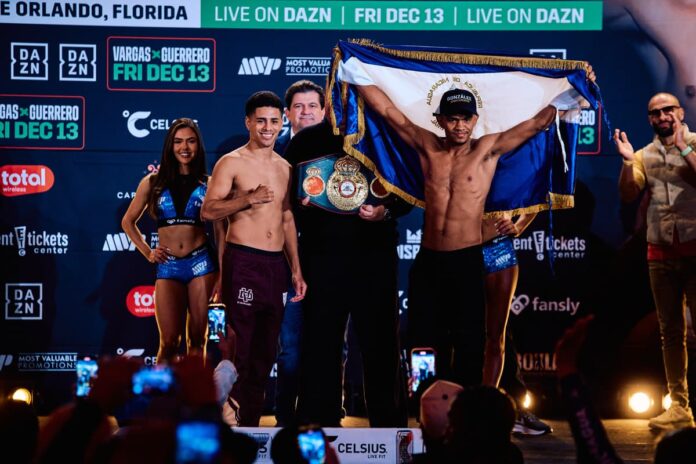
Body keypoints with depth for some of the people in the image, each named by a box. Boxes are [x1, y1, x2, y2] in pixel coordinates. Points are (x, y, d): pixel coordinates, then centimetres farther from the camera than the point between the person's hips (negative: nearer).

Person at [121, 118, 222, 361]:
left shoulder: (208, 184, 5)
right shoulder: (153, 182, 6)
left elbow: (219, 229, 6)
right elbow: (128, 221, 16)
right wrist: (147, 252, 5)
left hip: (201, 262, 0)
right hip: (168, 266, 0)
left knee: (197, 340, 3)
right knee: (169, 343, -4)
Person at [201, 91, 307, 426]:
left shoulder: (284, 167, 15)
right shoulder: (232, 163, -3)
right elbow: (208, 210, -9)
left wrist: (296, 270, 17)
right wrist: (249, 199, -21)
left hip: (276, 264, 6)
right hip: (243, 262, -6)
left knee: (265, 352, 8)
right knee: (238, 350, -7)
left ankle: (250, 424, 16)